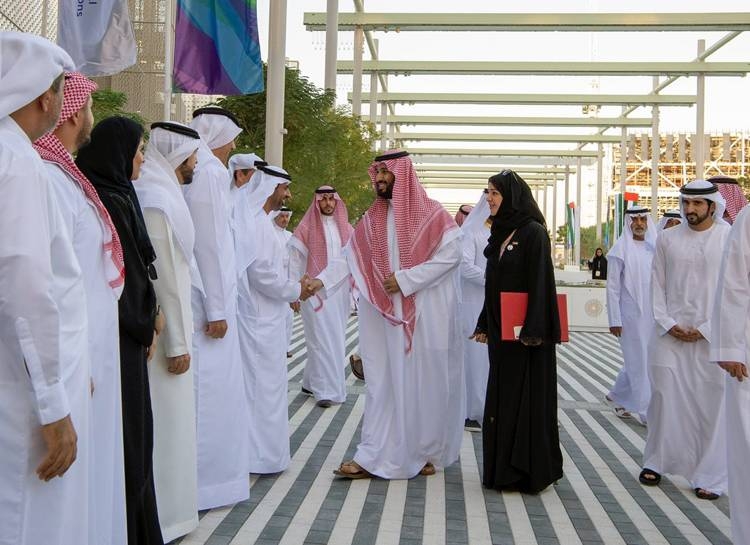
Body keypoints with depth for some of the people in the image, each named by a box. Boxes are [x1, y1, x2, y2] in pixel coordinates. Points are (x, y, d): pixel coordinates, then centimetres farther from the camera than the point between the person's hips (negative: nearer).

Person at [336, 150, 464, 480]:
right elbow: (349, 257, 10)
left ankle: (429, 452, 18)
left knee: (425, 381, 3)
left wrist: (406, 279, -15)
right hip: (386, 316, 4)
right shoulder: (372, 218, 11)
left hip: (425, 315, -4)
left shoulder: (431, 214, -4)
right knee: (384, 382, 3)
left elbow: (452, 254, -12)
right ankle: (373, 457, 3)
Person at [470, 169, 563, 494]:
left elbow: (541, 282, -16)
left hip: (525, 331, -8)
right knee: (501, 396, 11)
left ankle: (531, 470, 9)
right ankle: (504, 468, 21)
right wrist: (484, 325, 16)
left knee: (527, 396, -1)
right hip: (501, 330, 8)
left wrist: (533, 330, -21)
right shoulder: (500, 232, 13)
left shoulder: (533, 232, -11)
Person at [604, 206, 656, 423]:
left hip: (651, 315, 5)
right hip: (631, 315, -5)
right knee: (639, 360, 1)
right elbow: (612, 287, -6)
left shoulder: (655, 247, 7)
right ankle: (644, 410, 9)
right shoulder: (621, 249, -6)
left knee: (636, 359, 14)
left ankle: (618, 396, 33)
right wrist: (614, 320, -10)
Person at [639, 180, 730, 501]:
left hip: (712, 337, -2)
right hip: (669, 334, 2)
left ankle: (710, 476, 10)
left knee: (713, 404, 0)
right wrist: (667, 324, -3)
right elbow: (657, 285, 9)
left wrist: (706, 329, -9)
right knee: (664, 397, 5)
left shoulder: (730, 239, -1)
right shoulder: (667, 238, 8)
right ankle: (655, 462, 19)